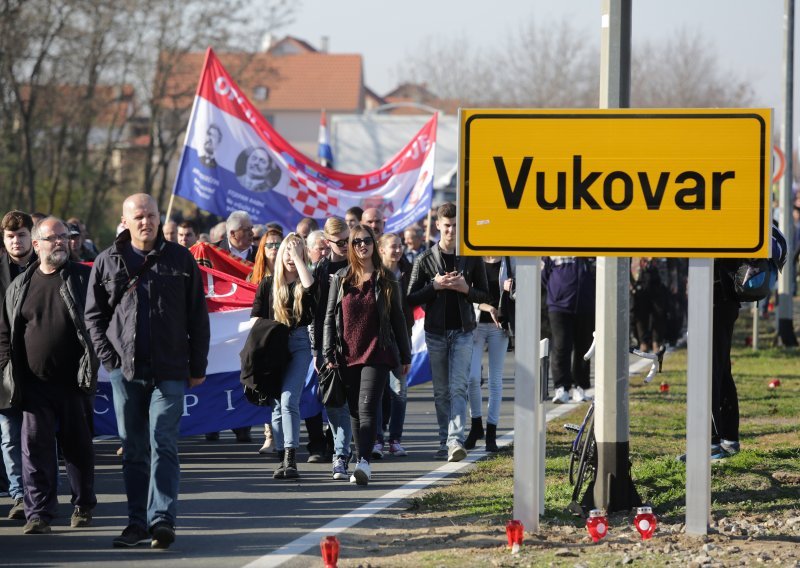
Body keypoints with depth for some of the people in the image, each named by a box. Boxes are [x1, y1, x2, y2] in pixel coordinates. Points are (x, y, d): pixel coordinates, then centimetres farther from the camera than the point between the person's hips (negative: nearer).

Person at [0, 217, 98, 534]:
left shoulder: (84, 279, 2)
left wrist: (91, 367, -10)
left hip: (74, 383, -1)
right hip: (34, 385, 1)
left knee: (78, 446, 7)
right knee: (35, 446, -4)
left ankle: (83, 506, 22)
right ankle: (39, 513, -1)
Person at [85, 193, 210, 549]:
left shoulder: (180, 260, 3)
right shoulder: (108, 262, 6)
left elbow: (198, 316, 6)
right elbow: (93, 315, 10)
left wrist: (198, 366, 3)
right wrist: (109, 358, -1)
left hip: (169, 372, -2)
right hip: (125, 371, 2)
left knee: (163, 445, -8)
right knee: (133, 450, 7)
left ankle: (162, 518, -11)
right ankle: (137, 522, 11)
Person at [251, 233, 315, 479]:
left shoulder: (303, 283, 5)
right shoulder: (268, 284, 10)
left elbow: (310, 285, -20)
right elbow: (256, 319, 11)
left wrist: (297, 256, -9)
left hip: (299, 344, -3)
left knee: (289, 400, -16)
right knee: (278, 404, 5)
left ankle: (291, 459, -22)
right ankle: (283, 459, 10)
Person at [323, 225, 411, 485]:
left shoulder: (386, 280, 4)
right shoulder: (341, 279, 8)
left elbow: (397, 319, 8)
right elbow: (330, 317, 7)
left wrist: (405, 356, 8)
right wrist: (329, 354, -2)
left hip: (377, 354, -3)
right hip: (348, 355, 3)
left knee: (367, 407, -16)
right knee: (355, 411, 8)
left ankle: (364, 461, -26)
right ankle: (362, 464, 15)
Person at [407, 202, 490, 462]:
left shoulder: (472, 258, 5)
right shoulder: (425, 259, 4)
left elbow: (485, 295, 9)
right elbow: (411, 298, 3)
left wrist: (465, 288, -11)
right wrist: (435, 286, -12)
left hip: (462, 332, -1)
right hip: (435, 331, 1)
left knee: (458, 387, -12)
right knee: (441, 391, 6)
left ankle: (456, 441, -21)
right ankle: (445, 442, 12)